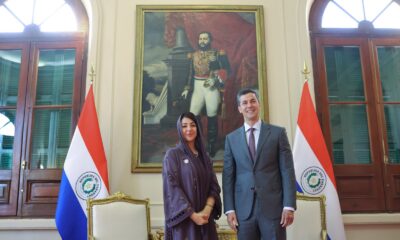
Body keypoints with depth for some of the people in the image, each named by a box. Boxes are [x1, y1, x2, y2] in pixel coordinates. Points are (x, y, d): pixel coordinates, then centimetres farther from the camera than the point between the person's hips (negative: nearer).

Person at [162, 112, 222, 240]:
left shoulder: (204, 156, 11)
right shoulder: (172, 154, -3)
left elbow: (214, 186, 4)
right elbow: (172, 188, -12)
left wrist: (207, 209, -13)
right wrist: (192, 214, -18)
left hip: (204, 218, 4)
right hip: (183, 218, -4)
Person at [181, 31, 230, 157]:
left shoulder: (218, 53, 0)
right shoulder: (193, 55, 13)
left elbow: (226, 70, -4)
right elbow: (191, 73, 17)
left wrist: (216, 79, -17)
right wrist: (187, 88, 10)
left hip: (212, 88, -4)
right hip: (197, 88, 4)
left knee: (212, 116, 0)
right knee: (193, 115, -4)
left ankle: (211, 146, 12)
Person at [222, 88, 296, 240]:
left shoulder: (277, 133, 4)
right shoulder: (231, 138, 8)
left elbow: (287, 170, 0)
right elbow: (228, 175, 6)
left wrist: (289, 206, -7)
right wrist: (229, 209, -1)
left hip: (273, 206, -1)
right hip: (243, 209, 2)